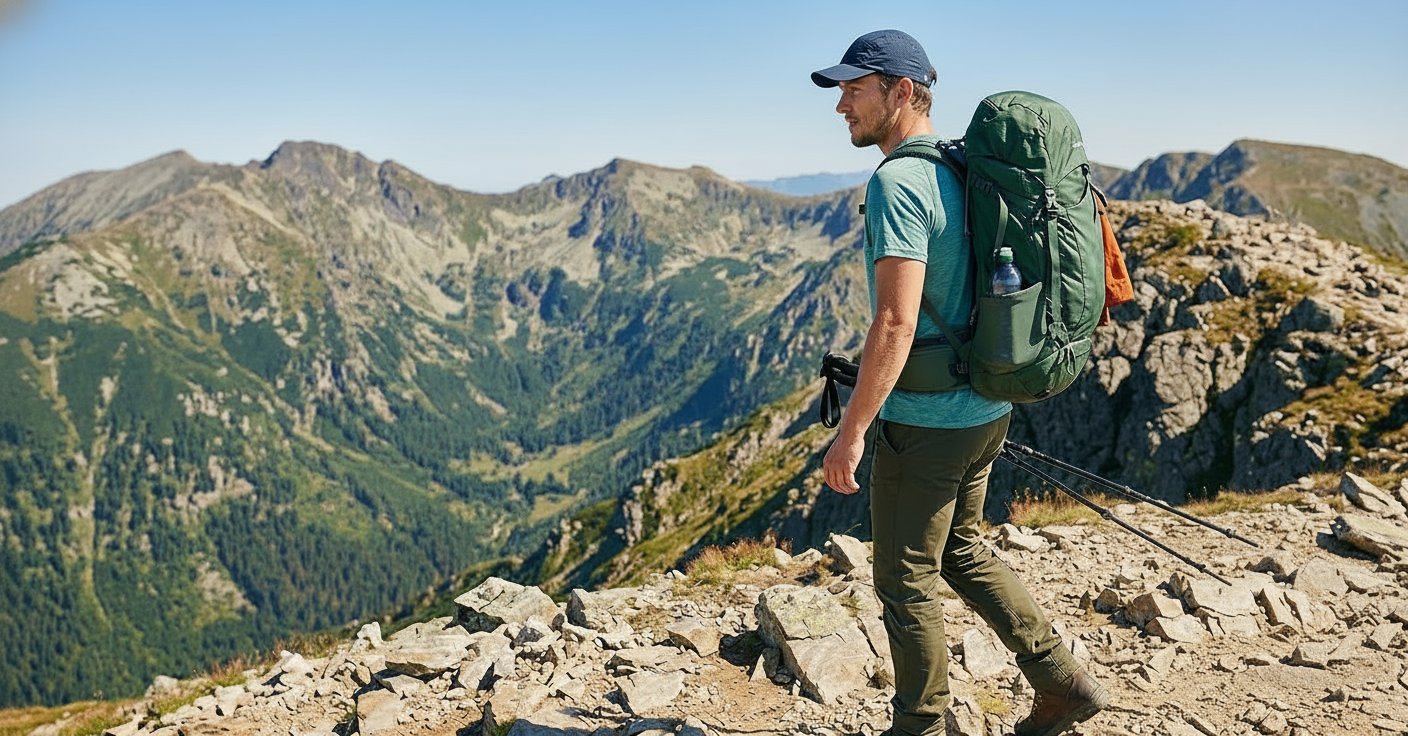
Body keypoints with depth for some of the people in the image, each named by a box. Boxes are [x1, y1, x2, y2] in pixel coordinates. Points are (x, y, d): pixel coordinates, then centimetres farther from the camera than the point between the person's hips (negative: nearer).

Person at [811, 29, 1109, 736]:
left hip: (924, 420, -9)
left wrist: (851, 432, -22)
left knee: (906, 583, 7)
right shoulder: (960, 173, 10)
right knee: (962, 551, 25)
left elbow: (897, 322, -26)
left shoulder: (897, 181, -19)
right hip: (985, 410, 9)